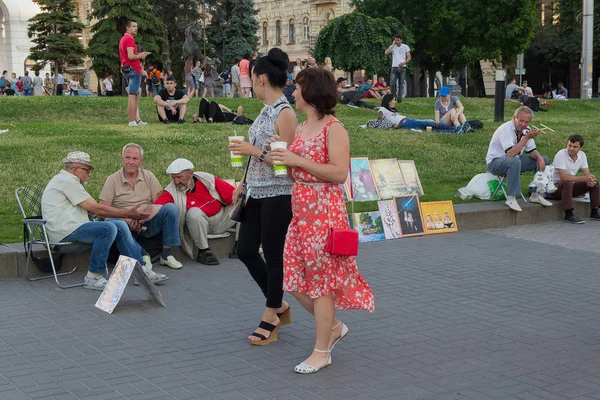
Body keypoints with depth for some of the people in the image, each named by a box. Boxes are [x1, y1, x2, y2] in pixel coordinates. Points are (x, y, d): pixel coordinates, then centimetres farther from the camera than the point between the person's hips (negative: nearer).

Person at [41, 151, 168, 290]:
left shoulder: (65, 180, 23)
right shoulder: (67, 181, -11)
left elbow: (93, 208, 20)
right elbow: (96, 208, -13)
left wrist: (128, 214, 12)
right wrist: (128, 214, -8)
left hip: (72, 228, 11)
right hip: (65, 231, -11)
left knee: (120, 225, 3)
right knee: (108, 229, -29)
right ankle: (93, 277, -21)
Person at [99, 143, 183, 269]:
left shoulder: (148, 176, 9)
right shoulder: (112, 180, 2)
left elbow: (157, 203, 3)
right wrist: (126, 217, -21)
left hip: (146, 223, 2)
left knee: (170, 208, -23)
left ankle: (166, 255, -20)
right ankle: (143, 255, -30)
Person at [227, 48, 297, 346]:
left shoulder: (285, 113, -15)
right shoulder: (266, 110, 11)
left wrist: (253, 150, -20)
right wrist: (243, 184, 17)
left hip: (277, 195, -9)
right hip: (257, 193, 9)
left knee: (272, 255, 2)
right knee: (245, 250, 12)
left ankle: (271, 318, 16)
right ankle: (279, 306, 27)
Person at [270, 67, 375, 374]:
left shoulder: (333, 128, -12)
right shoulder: (301, 127, 13)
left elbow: (340, 173, -20)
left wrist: (298, 161, -20)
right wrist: (282, 157, 1)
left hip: (324, 209, -9)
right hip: (300, 209, 9)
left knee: (320, 280, 0)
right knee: (295, 279, 11)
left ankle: (322, 351, 11)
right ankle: (333, 326, 30)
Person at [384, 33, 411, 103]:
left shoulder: (405, 47, 6)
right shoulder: (392, 47, 6)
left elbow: (409, 58, 4)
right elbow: (386, 52, -12)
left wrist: (404, 62, -16)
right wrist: (393, 45, -10)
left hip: (402, 68, 0)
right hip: (394, 68, 0)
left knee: (401, 84, -2)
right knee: (392, 83, -12)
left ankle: (399, 99, -1)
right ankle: (393, 96, 5)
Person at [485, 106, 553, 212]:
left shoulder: (526, 130, 0)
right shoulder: (505, 129, -24)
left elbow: (531, 150, 7)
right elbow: (511, 154, -33)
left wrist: (539, 157, -16)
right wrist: (527, 138, -31)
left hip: (514, 160, 9)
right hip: (495, 162, -8)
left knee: (544, 160, 1)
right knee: (515, 162, -40)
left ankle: (536, 195, 4)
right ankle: (511, 198, -33)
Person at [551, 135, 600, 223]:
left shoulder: (582, 155, 0)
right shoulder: (561, 154, -21)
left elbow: (587, 174, 0)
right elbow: (563, 177, -29)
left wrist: (590, 179, -26)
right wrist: (584, 178, -31)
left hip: (571, 186, 7)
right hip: (556, 186, -7)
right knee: (568, 182, -38)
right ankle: (568, 215, -36)